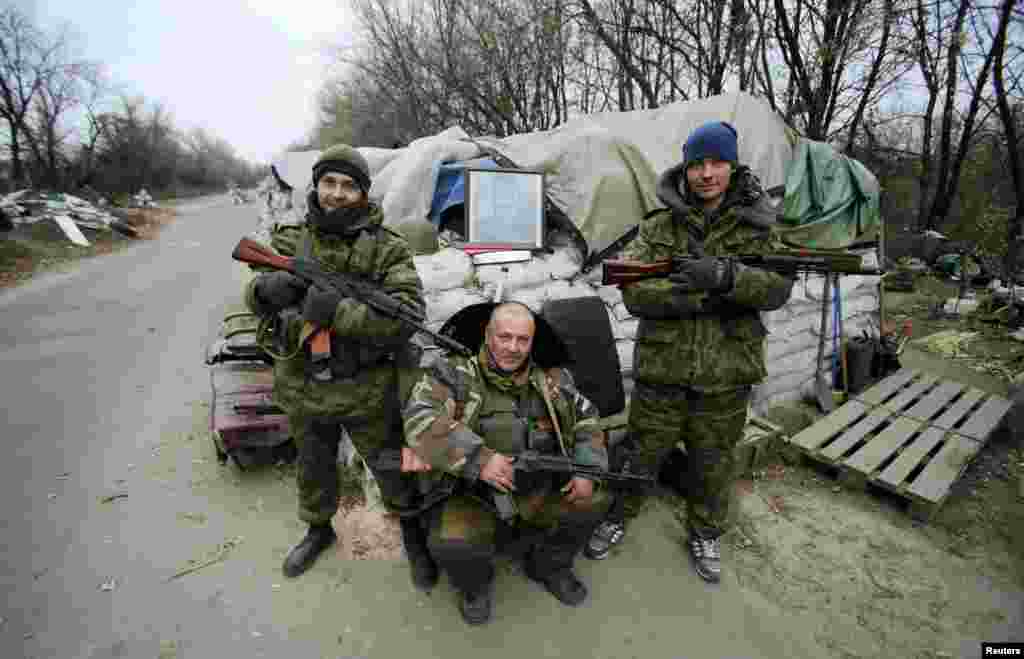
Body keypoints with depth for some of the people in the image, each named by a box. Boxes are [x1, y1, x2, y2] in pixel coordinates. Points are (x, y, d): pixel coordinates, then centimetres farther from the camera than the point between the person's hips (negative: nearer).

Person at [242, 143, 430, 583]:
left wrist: (337, 311, -31)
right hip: (304, 391, 4)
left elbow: (408, 313, -23)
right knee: (313, 469, 26)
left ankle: (414, 539, 40)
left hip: (367, 393, -4)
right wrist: (265, 288, -19)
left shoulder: (388, 248, -13)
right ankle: (319, 530, 54)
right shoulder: (290, 241, 0)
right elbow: (253, 297, 6)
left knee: (394, 470, 13)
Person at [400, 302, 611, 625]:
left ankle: (548, 565, 19)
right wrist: (478, 458, -33)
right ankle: (476, 584, 10)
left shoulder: (552, 381, 1)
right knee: (451, 543, -30)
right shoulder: (454, 374, -12)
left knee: (594, 498, -11)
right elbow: (419, 419, -26)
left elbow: (587, 421, 10)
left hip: (539, 497, 4)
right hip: (474, 500, -3)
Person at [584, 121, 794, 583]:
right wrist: (707, 297, -23)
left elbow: (778, 288, -12)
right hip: (661, 371, -1)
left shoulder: (758, 228, 2)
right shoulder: (657, 229, -2)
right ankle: (617, 517, 40)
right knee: (640, 456, 14)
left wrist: (724, 275, -30)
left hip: (726, 376, 2)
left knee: (713, 462, 19)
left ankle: (705, 534, 45)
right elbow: (634, 292, -15)